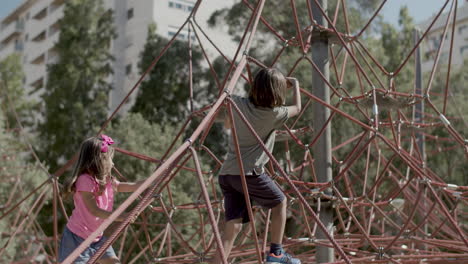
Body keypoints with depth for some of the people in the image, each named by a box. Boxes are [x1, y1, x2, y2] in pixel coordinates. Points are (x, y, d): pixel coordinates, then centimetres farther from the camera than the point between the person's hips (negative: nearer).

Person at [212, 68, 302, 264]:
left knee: (232, 228, 3)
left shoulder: (237, 104, 7)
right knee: (279, 202, 19)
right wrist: (296, 84, 32)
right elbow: (297, 108, 17)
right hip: (249, 173, -5)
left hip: (226, 174, 5)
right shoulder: (273, 114, -3)